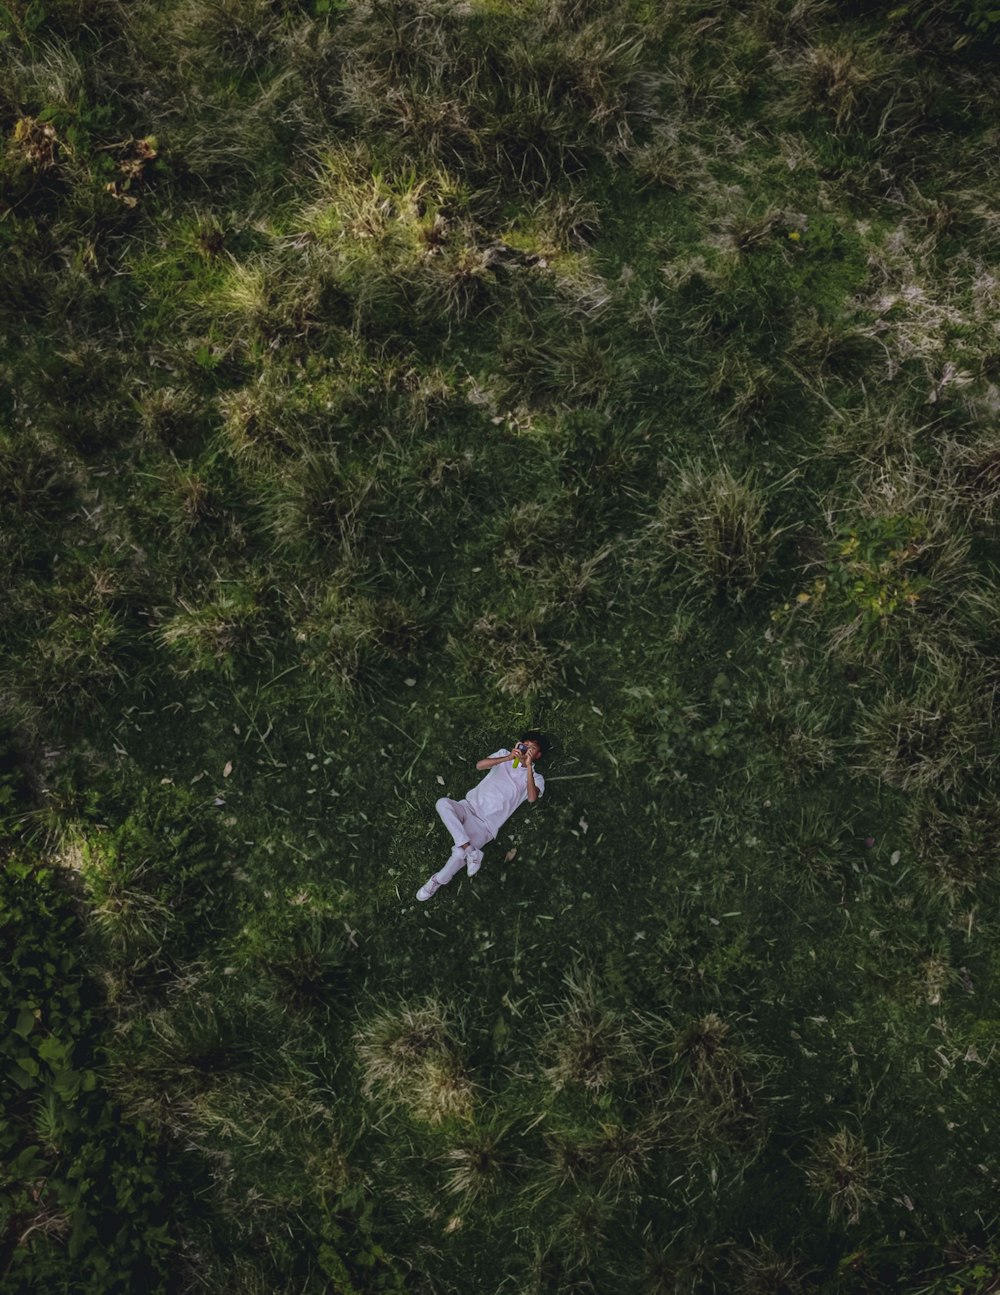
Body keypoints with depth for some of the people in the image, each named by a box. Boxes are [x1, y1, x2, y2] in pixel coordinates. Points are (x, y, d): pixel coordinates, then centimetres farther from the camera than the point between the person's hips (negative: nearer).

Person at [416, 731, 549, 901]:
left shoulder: (536, 778, 6)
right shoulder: (504, 754, 14)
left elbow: (532, 798, -16)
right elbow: (479, 765, -2)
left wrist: (528, 767, -19)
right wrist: (508, 758, -11)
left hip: (486, 824, -3)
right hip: (468, 806, 3)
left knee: (460, 854, -28)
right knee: (443, 803, -32)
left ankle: (438, 881, 2)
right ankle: (470, 851, -28)